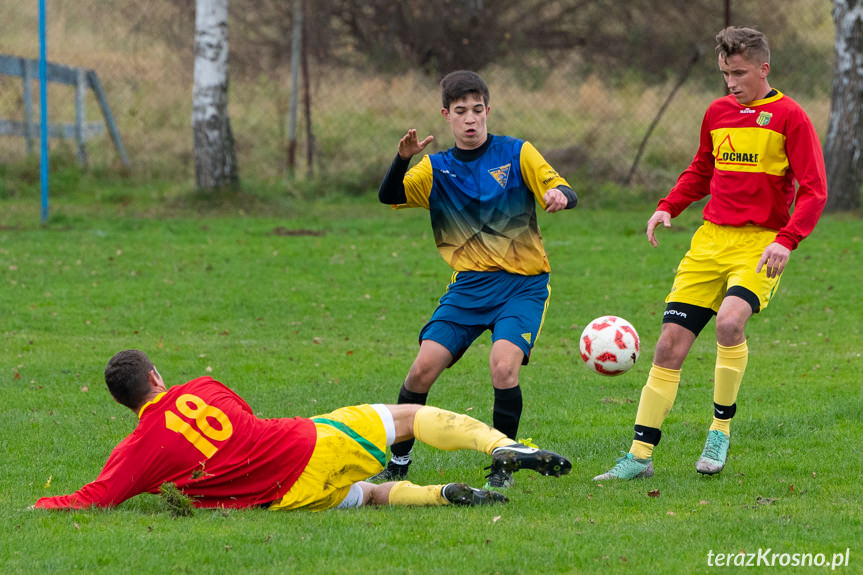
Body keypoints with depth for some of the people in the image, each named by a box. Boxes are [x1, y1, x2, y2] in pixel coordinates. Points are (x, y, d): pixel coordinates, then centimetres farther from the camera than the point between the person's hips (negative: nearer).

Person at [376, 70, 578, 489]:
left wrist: (559, 195, -32)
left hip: (522, 284, -2)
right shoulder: (436, 170, 7)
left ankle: (502, 467, -8)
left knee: (503, 365, -25)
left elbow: (564, 193, -7)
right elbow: (389, 196, -8)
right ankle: (398, 461, 10)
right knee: (424, 367, -10)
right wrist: (402, 159, -28)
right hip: (469, 286, 2)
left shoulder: (517, 154, 1)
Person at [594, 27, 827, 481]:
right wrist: (668, 207, 11)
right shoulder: (717, 112, 11)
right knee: (671, 343, -2)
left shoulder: (789, 117, -6)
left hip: (760, 243, -5)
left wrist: (786, 239, -21)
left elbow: (813, 190, -8)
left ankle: (721, 428, -11)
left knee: (729, 320, -31)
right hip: (712, 238, 5)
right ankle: (641, 455, 6)